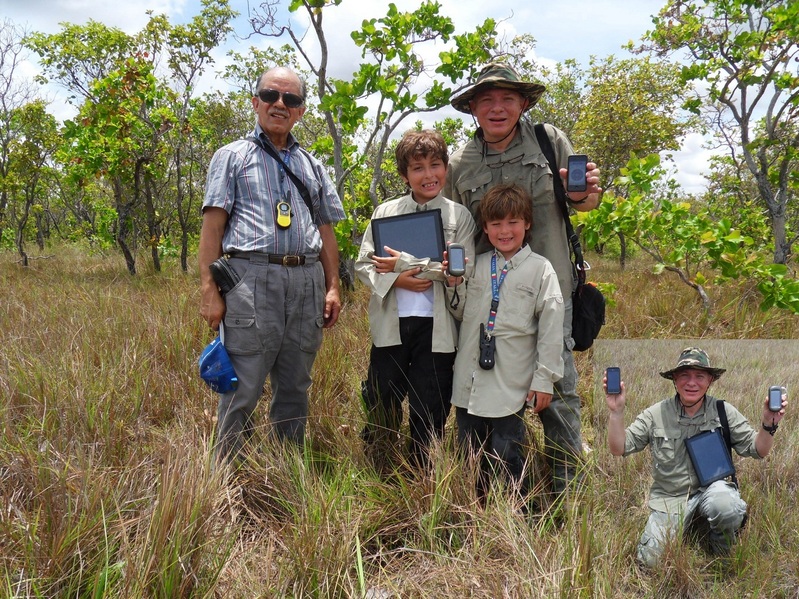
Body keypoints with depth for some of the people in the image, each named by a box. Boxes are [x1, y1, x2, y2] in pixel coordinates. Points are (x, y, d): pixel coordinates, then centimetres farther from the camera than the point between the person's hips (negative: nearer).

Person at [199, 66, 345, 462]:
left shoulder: (312, 166, 22)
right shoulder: (232, 156, 10)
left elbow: (325, 231, 21)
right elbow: (213, 225, 1)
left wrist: (332, 287, 10)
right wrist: (209, 289, -8)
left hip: (307, 282, 4)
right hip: (251, 278, -4)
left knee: (295, 389, 10)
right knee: (242, 390, -5)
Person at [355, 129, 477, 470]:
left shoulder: (459, 216, 3)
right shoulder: (385, 212, 9)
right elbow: (363, 263, 6)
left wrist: (406, 264, -13)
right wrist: (397, 280, -14)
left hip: (436, 327, -1)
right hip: (390, 324, 2)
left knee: (429, 414, 6)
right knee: (380, 409, 7)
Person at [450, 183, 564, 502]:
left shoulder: (541, 269, -3)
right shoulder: (475, 265, 9)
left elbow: (551, 329, -4)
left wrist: (544, 380, -6)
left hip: (510, 386, -4)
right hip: (468, 380, 4)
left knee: (508, 457, 2)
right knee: (470, 455, 15)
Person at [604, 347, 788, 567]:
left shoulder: (724, 412, 0)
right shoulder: (655, 415, -2)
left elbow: (757, 450, 3)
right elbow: (619, 448, -3)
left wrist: (768, 425, -17)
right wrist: (616, 412, -18)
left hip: (712, 489, -1)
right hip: (669, 499, 1)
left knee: (724, 504, -37)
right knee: (649, 560, -12)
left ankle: (722, 554, -2)